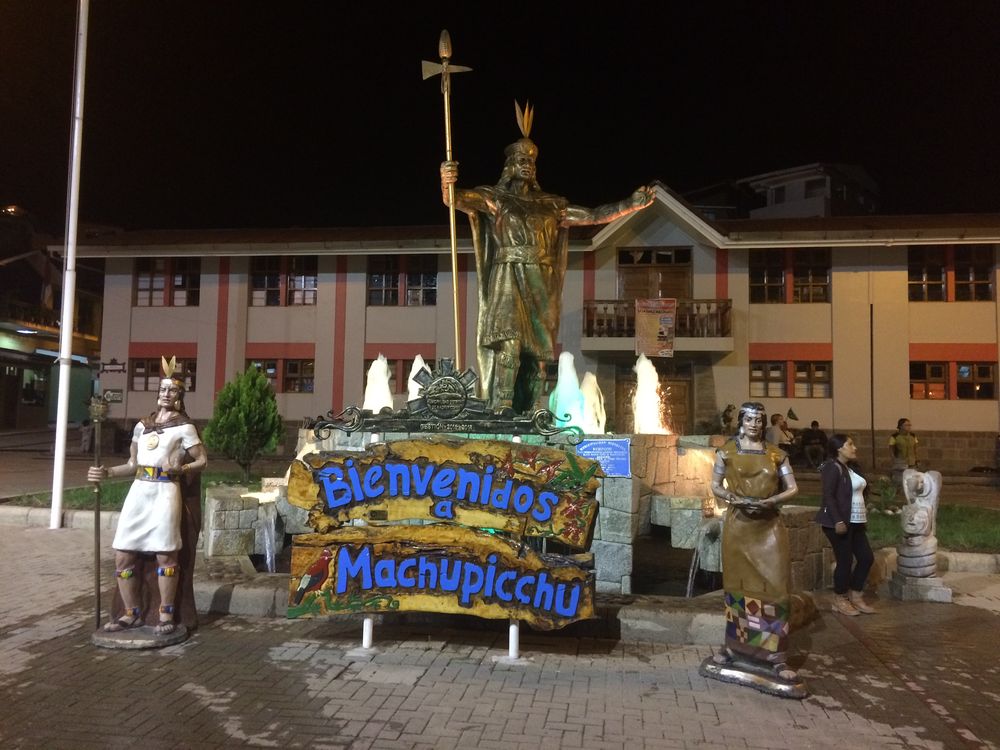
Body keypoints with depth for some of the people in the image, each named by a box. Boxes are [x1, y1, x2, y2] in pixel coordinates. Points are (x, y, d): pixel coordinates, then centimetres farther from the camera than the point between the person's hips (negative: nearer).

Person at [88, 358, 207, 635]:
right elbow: (132, 465, 20)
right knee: (123, 556, 4)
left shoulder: (184, 428, 3)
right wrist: (106, 472, 6)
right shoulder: (141, 426, 18)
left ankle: (166, 614, 7)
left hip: (165, 492, -5)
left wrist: (182, 469, -17)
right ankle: (132, 614, 17)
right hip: (138, 492, 6)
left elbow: (202, 460, 1)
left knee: (165, 554, -4)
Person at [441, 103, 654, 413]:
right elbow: (456, 200, -7)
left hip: (540, 287, 5)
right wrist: (446, 183, -29)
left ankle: (521, 420, 5)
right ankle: (499, 416, -25)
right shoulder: (493, 198, 8)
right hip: (508, 282, -5)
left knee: (537, 355, 0)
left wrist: (630, 205, 9)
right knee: (508, 347, -22)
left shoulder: (550, 205, 21)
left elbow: (594, 216, 18)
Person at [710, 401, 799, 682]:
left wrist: (770, 501, -13)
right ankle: (734, 645, 22)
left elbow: (792, 488, 4)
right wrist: (735, 499, -14)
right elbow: (715, 486, 5)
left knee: (775, 587, -3)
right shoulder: (727, 451, 2)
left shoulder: (776, 454, 4)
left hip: (769, 527, 1)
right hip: (738, 525, 0)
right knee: (738, 584, 9)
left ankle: (776, 657, 3)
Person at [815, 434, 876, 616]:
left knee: (867, 558, 10)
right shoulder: (832, 467, -13)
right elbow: (828, 496, -19)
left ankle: (855, 596, 23)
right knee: (845, 561, -2)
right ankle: (840, 600, 14)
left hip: (856, 521, 9)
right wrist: (838, 521, -24)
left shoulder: (852, 467, 14)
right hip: (840, 522, -9)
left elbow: (860, 490, 19)